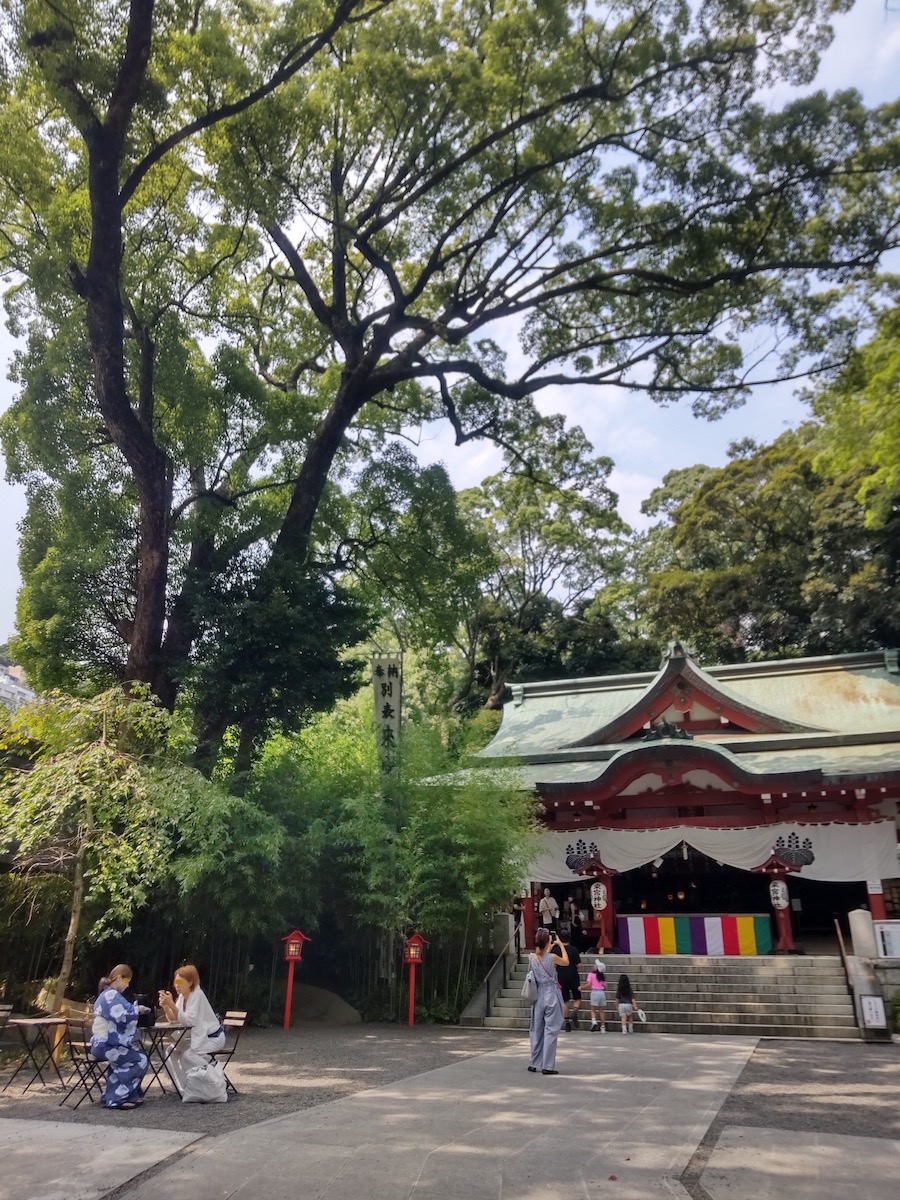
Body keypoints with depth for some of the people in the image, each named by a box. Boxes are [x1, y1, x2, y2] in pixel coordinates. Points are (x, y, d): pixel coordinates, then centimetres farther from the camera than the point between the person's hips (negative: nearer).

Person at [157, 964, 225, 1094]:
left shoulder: (197, 995, -22)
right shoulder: (182, 996, 2)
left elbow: (189, 1021, -30)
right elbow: (174, 1019, -3)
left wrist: (171, 1004, -32)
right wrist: (165, 1006, -20)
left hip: (213, 1037, -8)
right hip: (198, 1036, 9)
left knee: (188, 1055, -24)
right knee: (172, 1051, -4)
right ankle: (185, 1088, 5)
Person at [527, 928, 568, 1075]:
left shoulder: (531, 957, -2)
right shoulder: (552, 958, -14)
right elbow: (566, 962, 7)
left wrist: (550, 947, 26)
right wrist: (560, 944, 14)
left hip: (538, 996, 5)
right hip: (551, 996, -5)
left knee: (537, 1030, 15)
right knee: (550, 1031, 1)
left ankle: (534, 1064, 22)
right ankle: (547, 1066, 1)